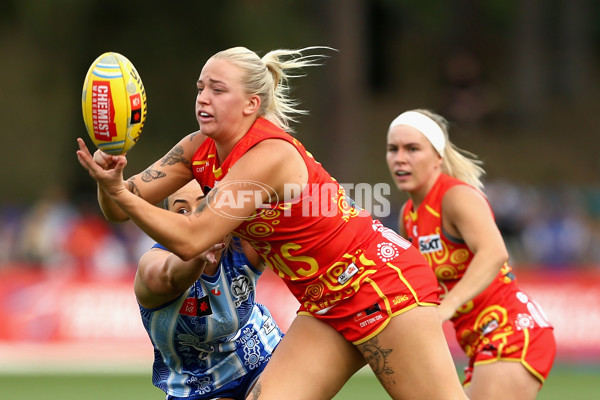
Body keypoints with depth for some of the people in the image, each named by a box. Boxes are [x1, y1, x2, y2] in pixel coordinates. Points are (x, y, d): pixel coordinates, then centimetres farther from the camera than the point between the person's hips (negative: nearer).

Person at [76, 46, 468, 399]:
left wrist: (119, 192, -33)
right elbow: (121, 207, -4)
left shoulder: (269, 155, -23)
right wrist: (110, 177, -25)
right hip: (325, 305, 8)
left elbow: (189, 240, -28)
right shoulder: (199, 149, 1)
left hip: (381, 281, -8)